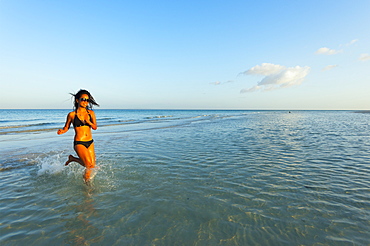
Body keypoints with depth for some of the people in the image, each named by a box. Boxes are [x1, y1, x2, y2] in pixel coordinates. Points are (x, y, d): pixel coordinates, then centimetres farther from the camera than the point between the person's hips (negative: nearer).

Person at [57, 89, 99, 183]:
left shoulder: (91, 113, 5)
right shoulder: (72, 114, -2)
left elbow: (95, 127, 1)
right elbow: (66, 127, 9)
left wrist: (89, 122, -18)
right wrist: (62, 131, -13)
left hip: (90, 142, 5)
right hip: (79, 143, -4)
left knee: (92, 165, 11)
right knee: (90, 166, -13)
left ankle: (73, 158, 35)